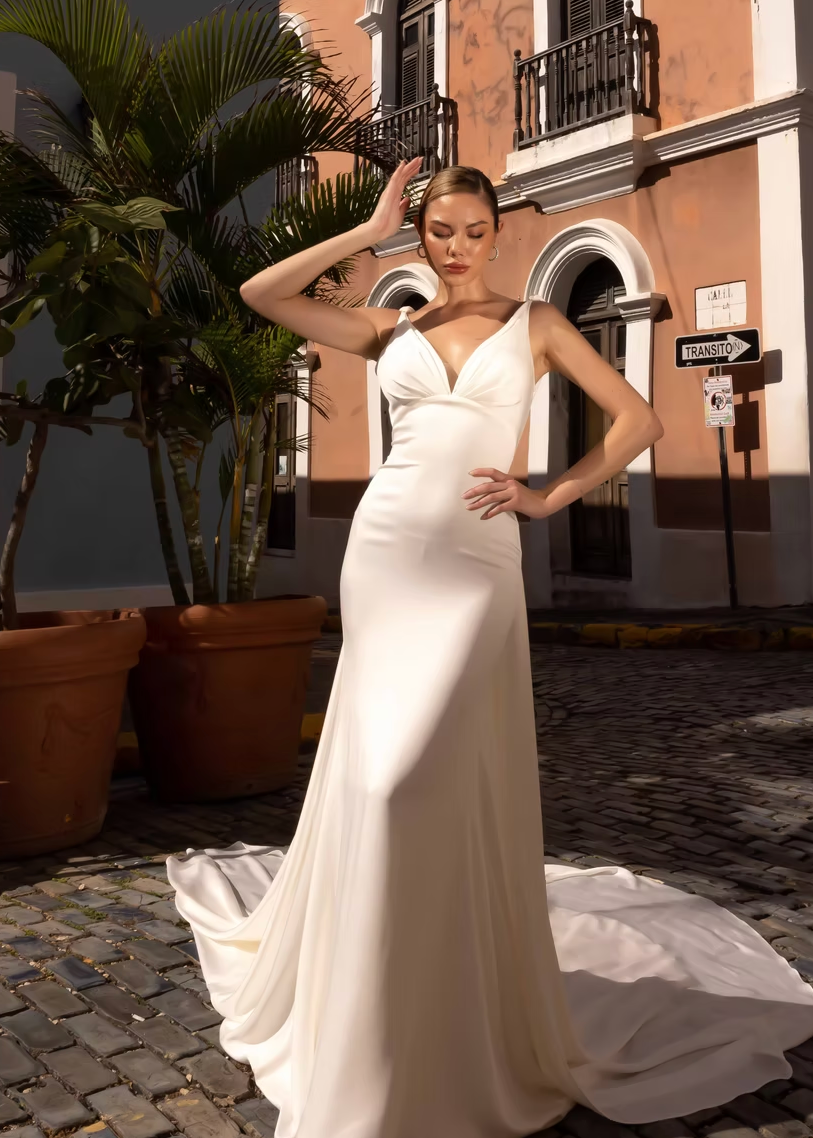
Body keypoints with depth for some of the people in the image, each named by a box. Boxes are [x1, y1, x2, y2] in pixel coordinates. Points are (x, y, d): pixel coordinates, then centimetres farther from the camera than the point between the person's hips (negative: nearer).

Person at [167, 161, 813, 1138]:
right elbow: (260, 294, 5)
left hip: (476, 559, -2)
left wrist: (549, 497, -3)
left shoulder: (535, 323, 9)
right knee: (380, 771, 7)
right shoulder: (394, 331, 13)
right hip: (385, 547, 3)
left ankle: (461, 1028, 13)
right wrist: (371, 232, 8)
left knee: (430, 775, -10)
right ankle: (371, 1010, 32)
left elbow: (638, 420, 5)